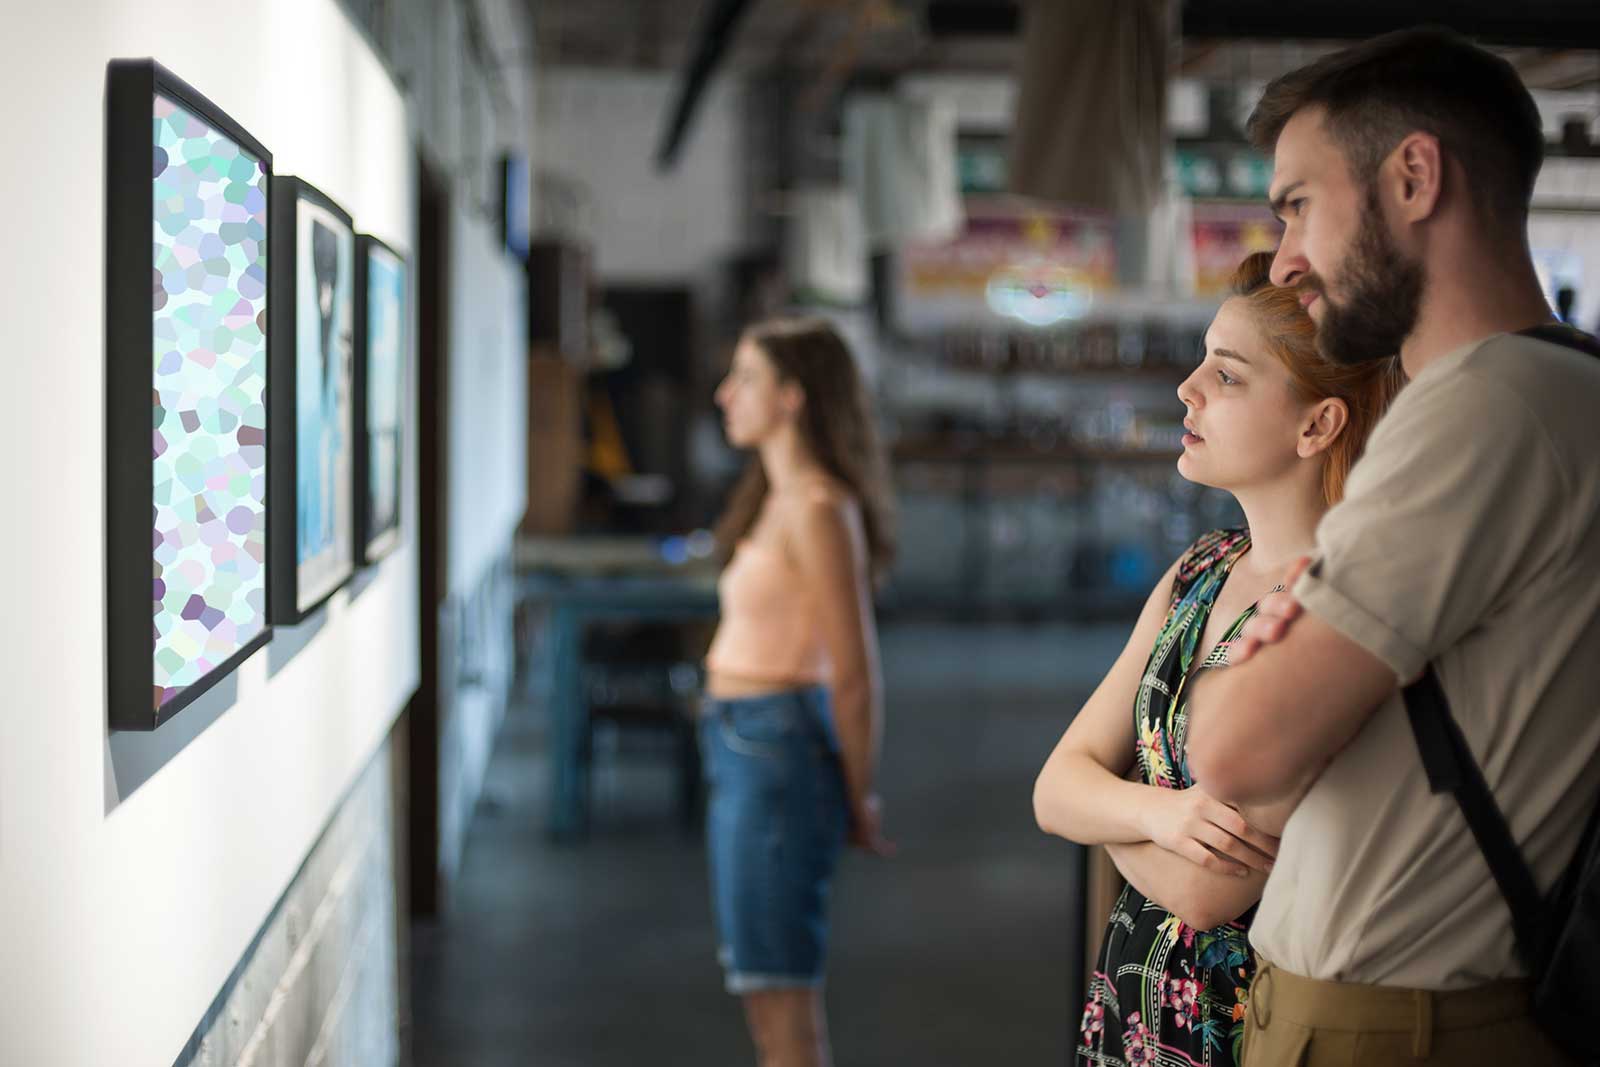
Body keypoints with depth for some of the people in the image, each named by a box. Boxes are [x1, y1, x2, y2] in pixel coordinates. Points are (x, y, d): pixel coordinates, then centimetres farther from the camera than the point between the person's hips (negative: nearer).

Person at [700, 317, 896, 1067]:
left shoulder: (816, 511, -17)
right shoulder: (780, 500, 13)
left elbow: (855, 674, -16)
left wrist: (859, 800, -7)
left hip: (776, 748, -10)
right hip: (744, 749, 10)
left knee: (780, 992, -3)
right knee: (763, 986, 16)